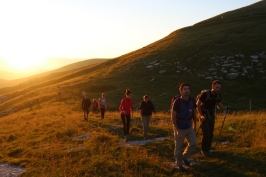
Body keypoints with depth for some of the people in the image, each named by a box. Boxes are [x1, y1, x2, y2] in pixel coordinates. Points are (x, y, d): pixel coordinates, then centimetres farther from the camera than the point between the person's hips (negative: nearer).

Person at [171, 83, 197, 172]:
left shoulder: (192, 100, -7)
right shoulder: (177, 101, -21)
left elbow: (194, 113, 8)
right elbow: (173, 117, -19)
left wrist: (194, 126, 11)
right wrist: (177, 130, -22)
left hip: (189, 126, 5)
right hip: (179, 127, -5)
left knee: (193, 144, 6)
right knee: (178, 147, 6)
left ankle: (184, 157, 32)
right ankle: (179, 164, 25)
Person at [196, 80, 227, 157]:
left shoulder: (218, 95, -5)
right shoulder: (205, 94, -22)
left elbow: (219, 105, 11)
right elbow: (198, 104, -13)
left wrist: (224, 108, -11)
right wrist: (201, 115, -16)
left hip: (211, 116, 5)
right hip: (204, 116, -5)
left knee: (211, 134, 5)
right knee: (206, 134, -12)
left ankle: (208, 149, 20)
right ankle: (204, 150, 4)